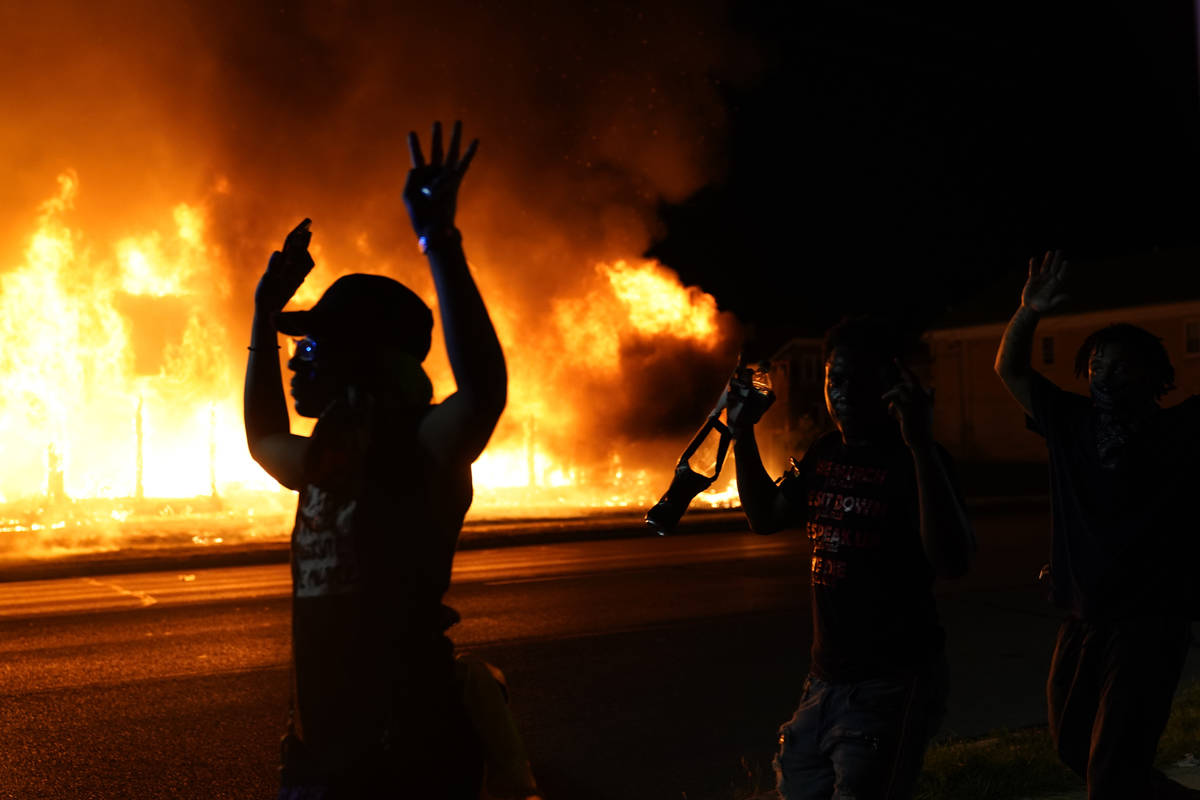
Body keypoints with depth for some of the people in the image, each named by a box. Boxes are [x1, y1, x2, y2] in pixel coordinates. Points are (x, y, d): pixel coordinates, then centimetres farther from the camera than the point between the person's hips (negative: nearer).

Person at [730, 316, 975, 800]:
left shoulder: (915, 458, -14)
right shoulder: (824, 454, 7)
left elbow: (953, 560, -28)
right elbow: (765, 518, 20)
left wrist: (921, 445, -35)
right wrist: (743, 435, 9)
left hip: (892, 681, -7)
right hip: (825, 677, 7)